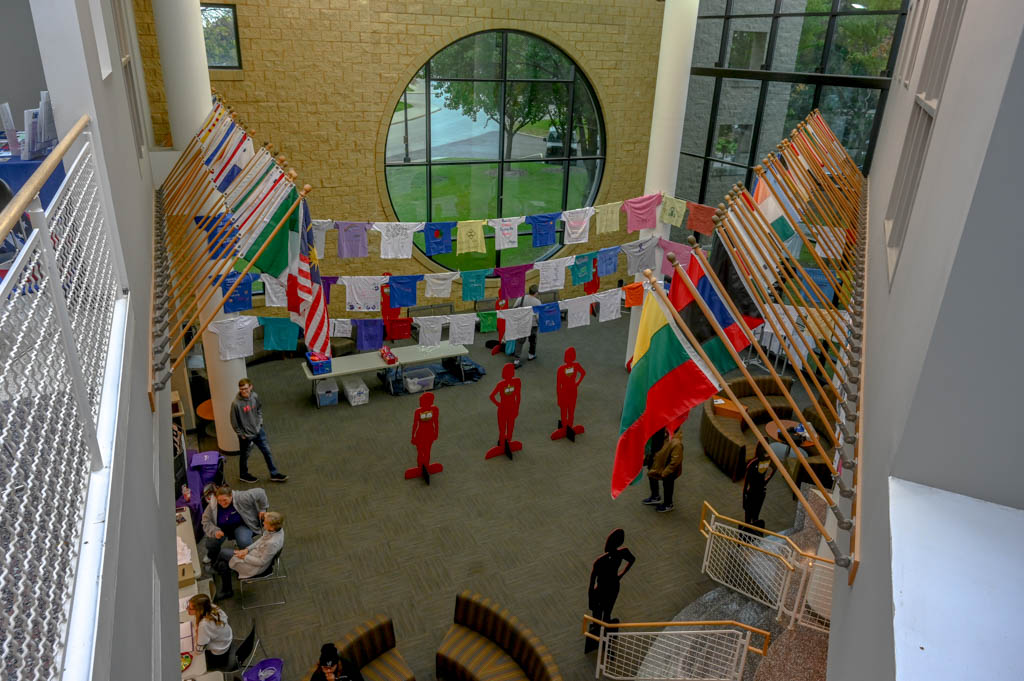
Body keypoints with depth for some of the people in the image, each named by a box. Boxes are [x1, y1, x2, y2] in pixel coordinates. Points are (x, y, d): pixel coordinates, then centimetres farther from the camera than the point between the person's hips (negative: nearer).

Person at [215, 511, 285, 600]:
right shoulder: (276, 528, -15)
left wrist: (245, 557, -13)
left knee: (223, 565, 3)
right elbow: (261, 539, 4)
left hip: (257, 567, -8)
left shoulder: (272, 543, -38)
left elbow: (261, 562, -24)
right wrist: (247, 549, -4)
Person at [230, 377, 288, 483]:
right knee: (244, 456, 18)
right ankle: (243, 475, 43)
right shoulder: (236, 403, -26)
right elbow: (234, 422, -16)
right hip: (246, 435, -5)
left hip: (258, 431, 5)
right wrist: (241, 435, -10)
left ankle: (274, 474, 29)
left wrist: (260, 422, 4)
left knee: (267, 451, 14)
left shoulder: (255, 396, -11)